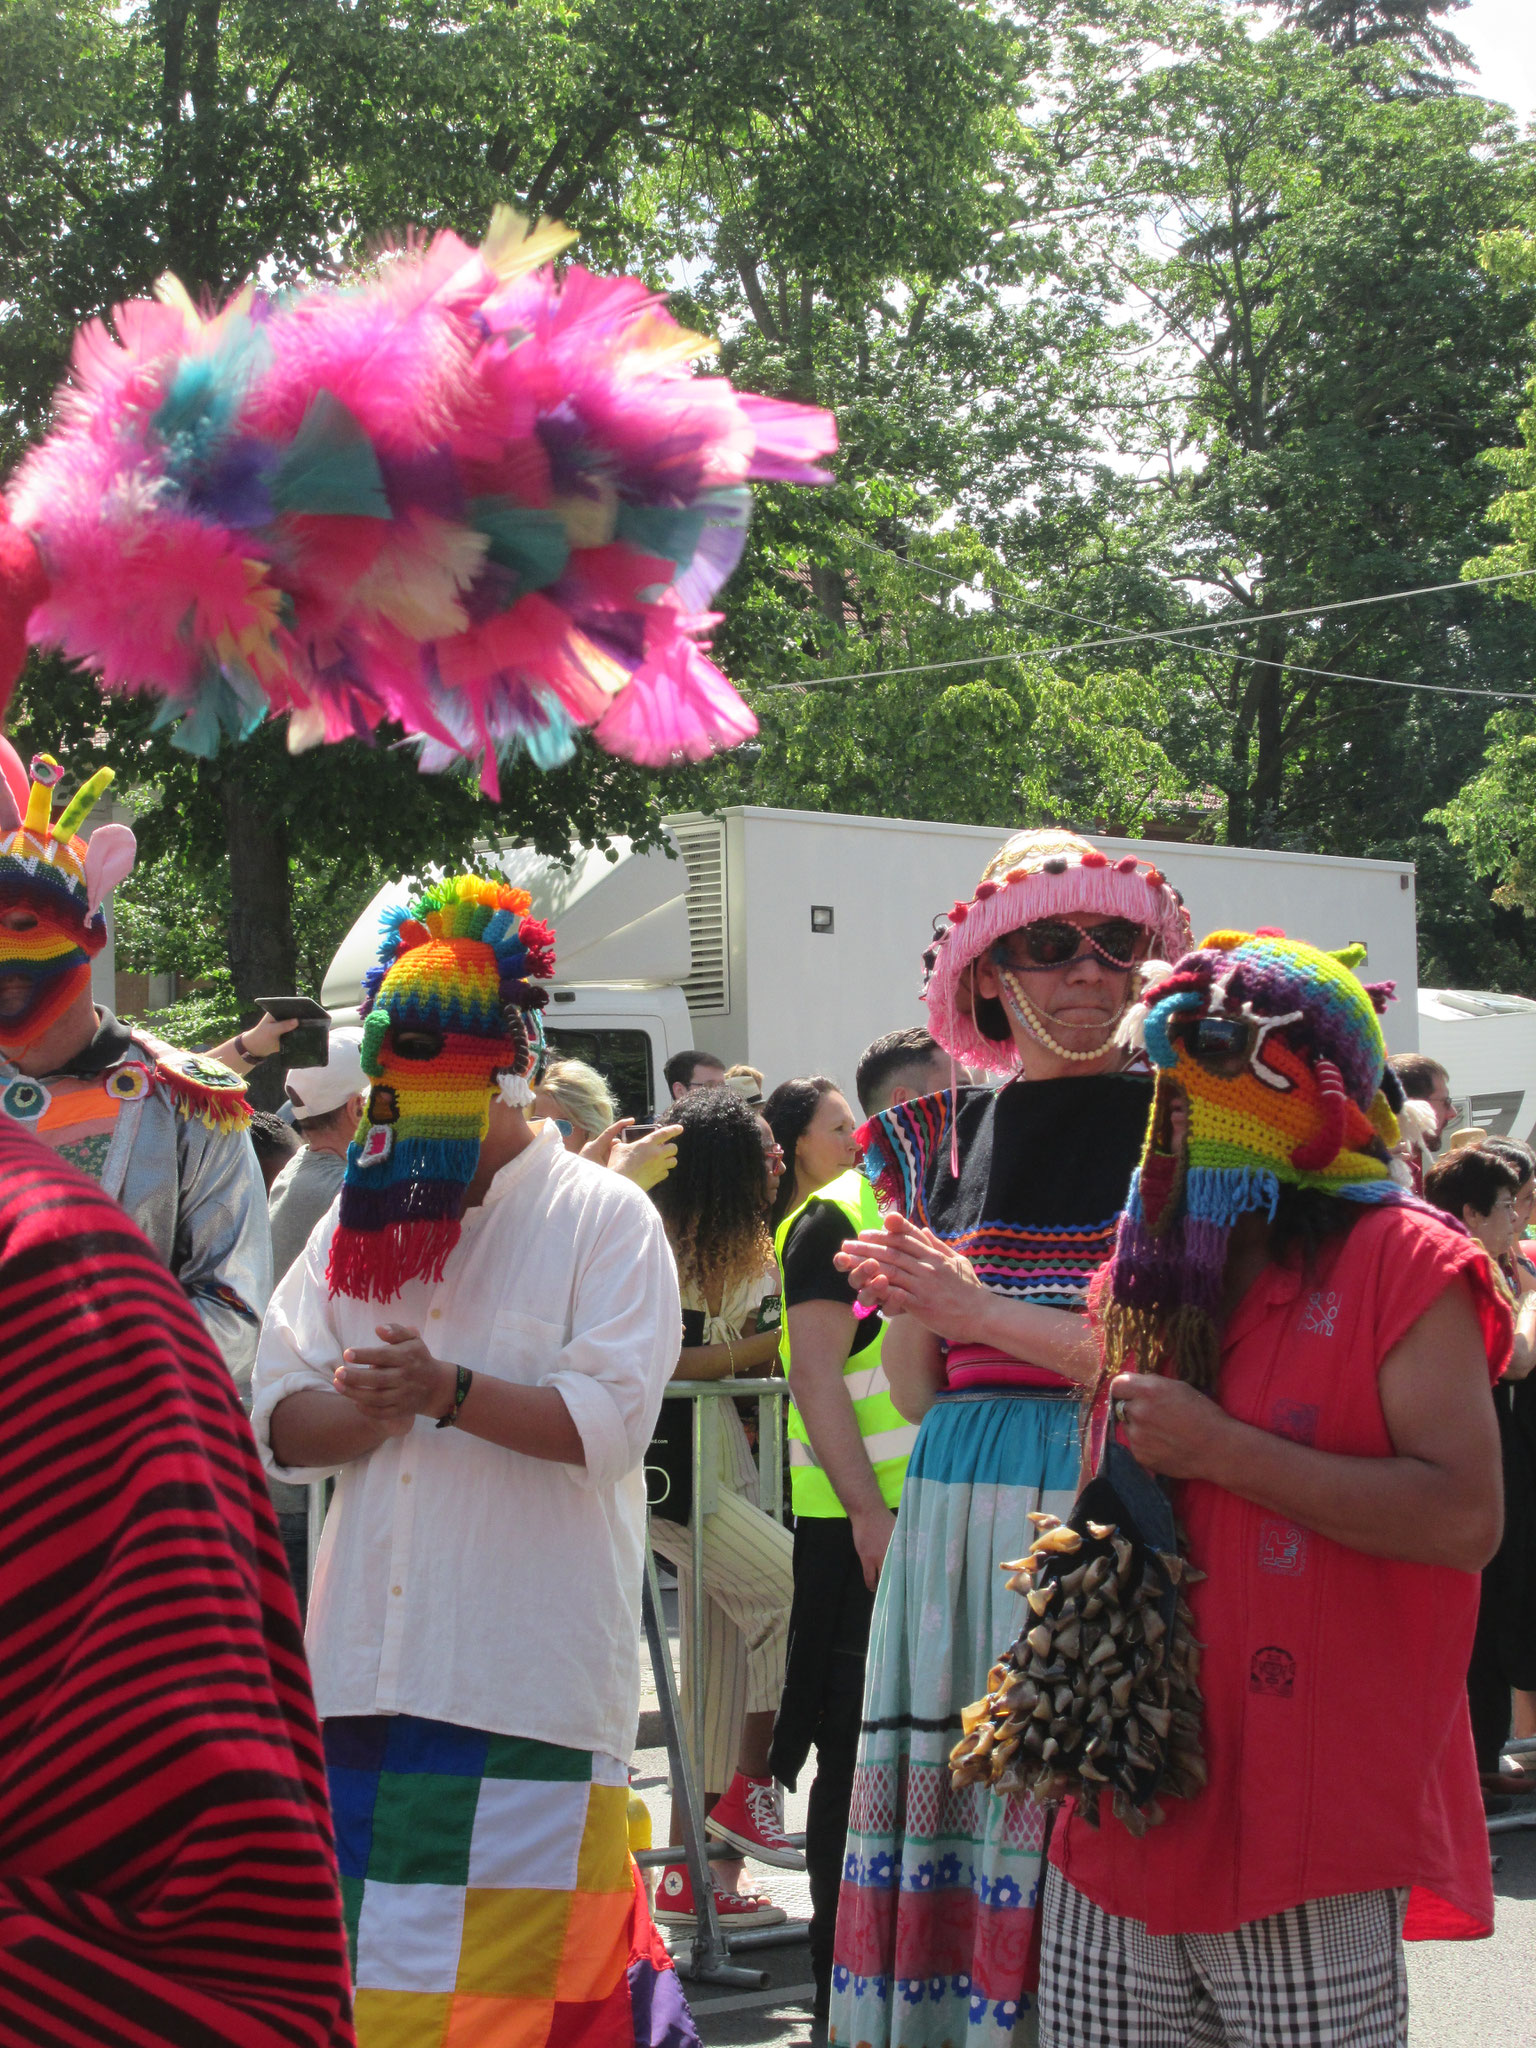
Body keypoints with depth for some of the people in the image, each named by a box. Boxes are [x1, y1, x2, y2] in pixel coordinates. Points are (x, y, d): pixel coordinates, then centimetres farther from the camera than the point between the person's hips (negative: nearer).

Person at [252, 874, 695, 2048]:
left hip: (528, 1673, -5)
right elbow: (277, 1420, 9)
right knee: (356, 1951, 4)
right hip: (364, 1664, 5)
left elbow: (613, 1419, -11)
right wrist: (360, 1406, -13)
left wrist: (450, 1393, -22)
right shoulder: (361, 1223, 17)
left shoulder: (606, 1218, 2)